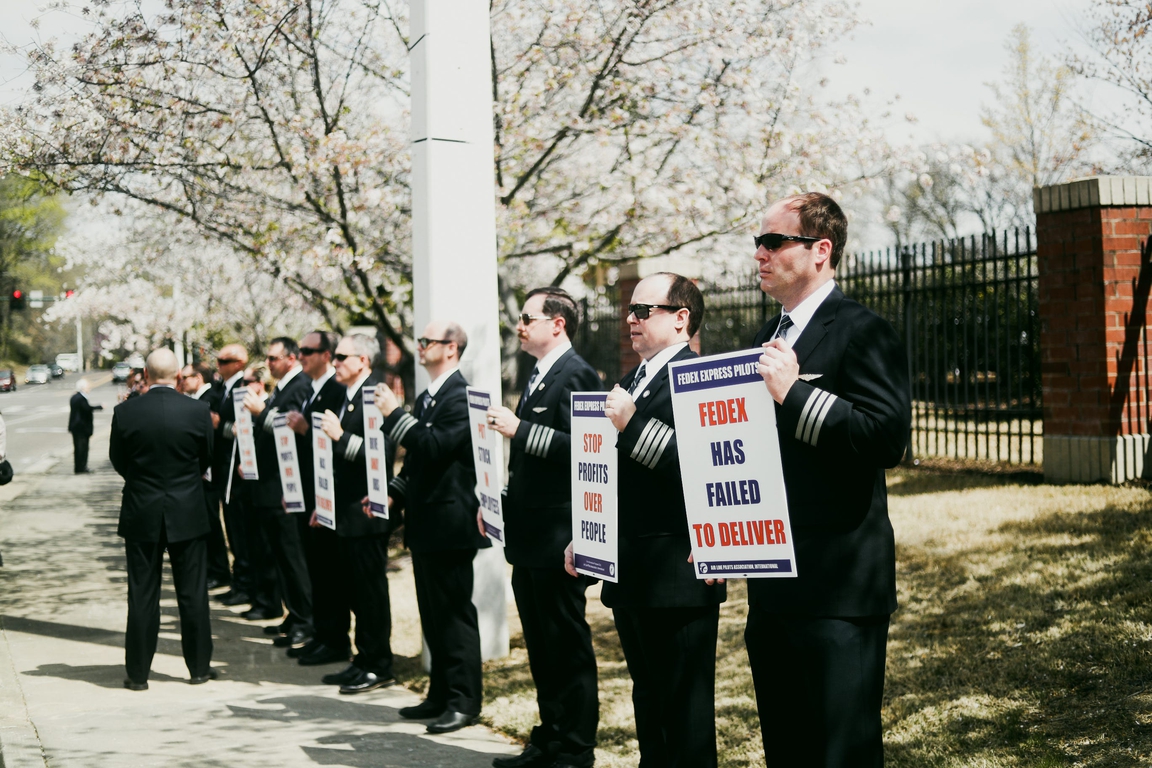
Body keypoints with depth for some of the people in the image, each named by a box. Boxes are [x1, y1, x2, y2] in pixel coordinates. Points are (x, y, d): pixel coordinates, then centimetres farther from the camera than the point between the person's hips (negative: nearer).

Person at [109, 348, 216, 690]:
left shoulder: (125, 412, -9)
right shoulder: (197, 411, -10)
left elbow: (118, 460, 3)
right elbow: (208, 459, 3)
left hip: (141, 514, 1)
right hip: (187, 513, 0)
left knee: (142, 595, 7)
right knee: (193, 594, 8)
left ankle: (138, 672, 11)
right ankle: (199, 667, 15)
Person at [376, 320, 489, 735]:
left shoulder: (461, 396, -14)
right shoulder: (426, 397, 16)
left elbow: (435, 447, -25)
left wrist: (395, 415, -22)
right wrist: (393, 493, 9)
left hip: (449, 523, -10)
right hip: (424, 523, 10)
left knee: (455, 612, -3)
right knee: (433, 614, 15)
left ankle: (464, 701, 3)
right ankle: (441, 694, 23)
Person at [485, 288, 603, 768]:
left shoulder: (574, 375, -12)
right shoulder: (539, 377, 17)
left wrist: (520, 429, -22)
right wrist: (502, 504, 15)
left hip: (557, 539, -10)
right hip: (529, 536, 10)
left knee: (568, 647, -1)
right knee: (541, 648, 15)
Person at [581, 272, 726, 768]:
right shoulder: (629, 383, 18)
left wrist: (633, 425, -23)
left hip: (678, 573, -9)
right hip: (629, 573, 9)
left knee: (685, 707, -2)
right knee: (649, 700, 17)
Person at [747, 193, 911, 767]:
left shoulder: (863, 333, -10)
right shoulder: (773, 335, 17)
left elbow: (888, 438, -23)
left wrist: (795, 392, -22)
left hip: (837, 588, -9)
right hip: (773, 584, 9)